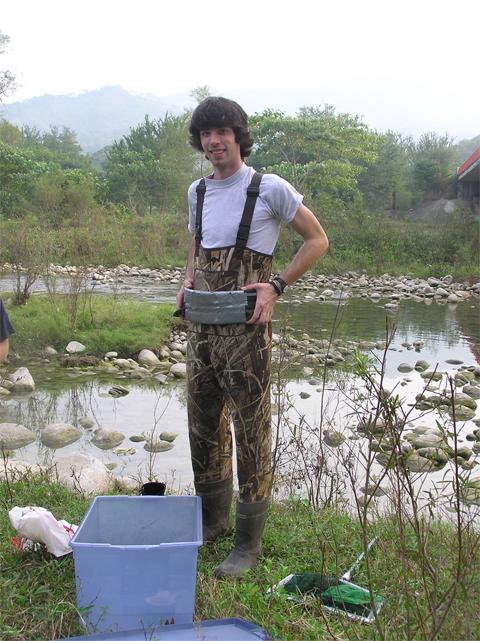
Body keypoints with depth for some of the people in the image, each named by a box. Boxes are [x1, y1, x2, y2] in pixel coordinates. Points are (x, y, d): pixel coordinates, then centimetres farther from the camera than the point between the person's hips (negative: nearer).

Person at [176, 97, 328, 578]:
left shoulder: (269, 189, -6)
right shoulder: (197, 191, 13)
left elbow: (317, 239, 0)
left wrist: (275, 286, -11)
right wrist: (186, 283, 7)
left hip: (245, 331, -6)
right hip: (201, 328, 7)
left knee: (250, 432, 0)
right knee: (204, 426, 15)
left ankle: (248, 542, 13)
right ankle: (212, 519, 34)